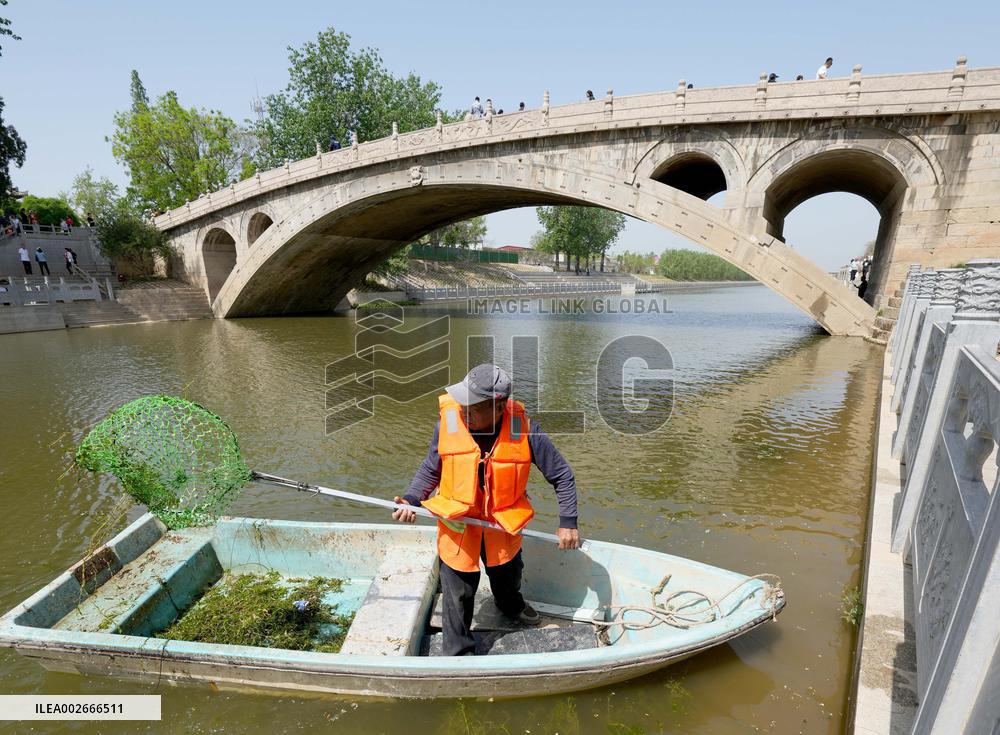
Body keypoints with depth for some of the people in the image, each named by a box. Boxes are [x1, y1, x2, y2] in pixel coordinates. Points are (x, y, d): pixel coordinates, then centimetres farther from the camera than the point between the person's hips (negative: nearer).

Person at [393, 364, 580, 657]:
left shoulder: (525, 430, -25)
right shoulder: (448, 422, -22)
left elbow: (562, 475, -11)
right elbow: (430, 470, -4)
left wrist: (568, 523, -11)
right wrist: (411, 500, -18)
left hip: (504, 525, 2)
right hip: (456, 525, -1)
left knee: (507, 576, 29)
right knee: (458, 595, 10)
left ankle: (511, 606, 64)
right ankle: (457, 654, 38)